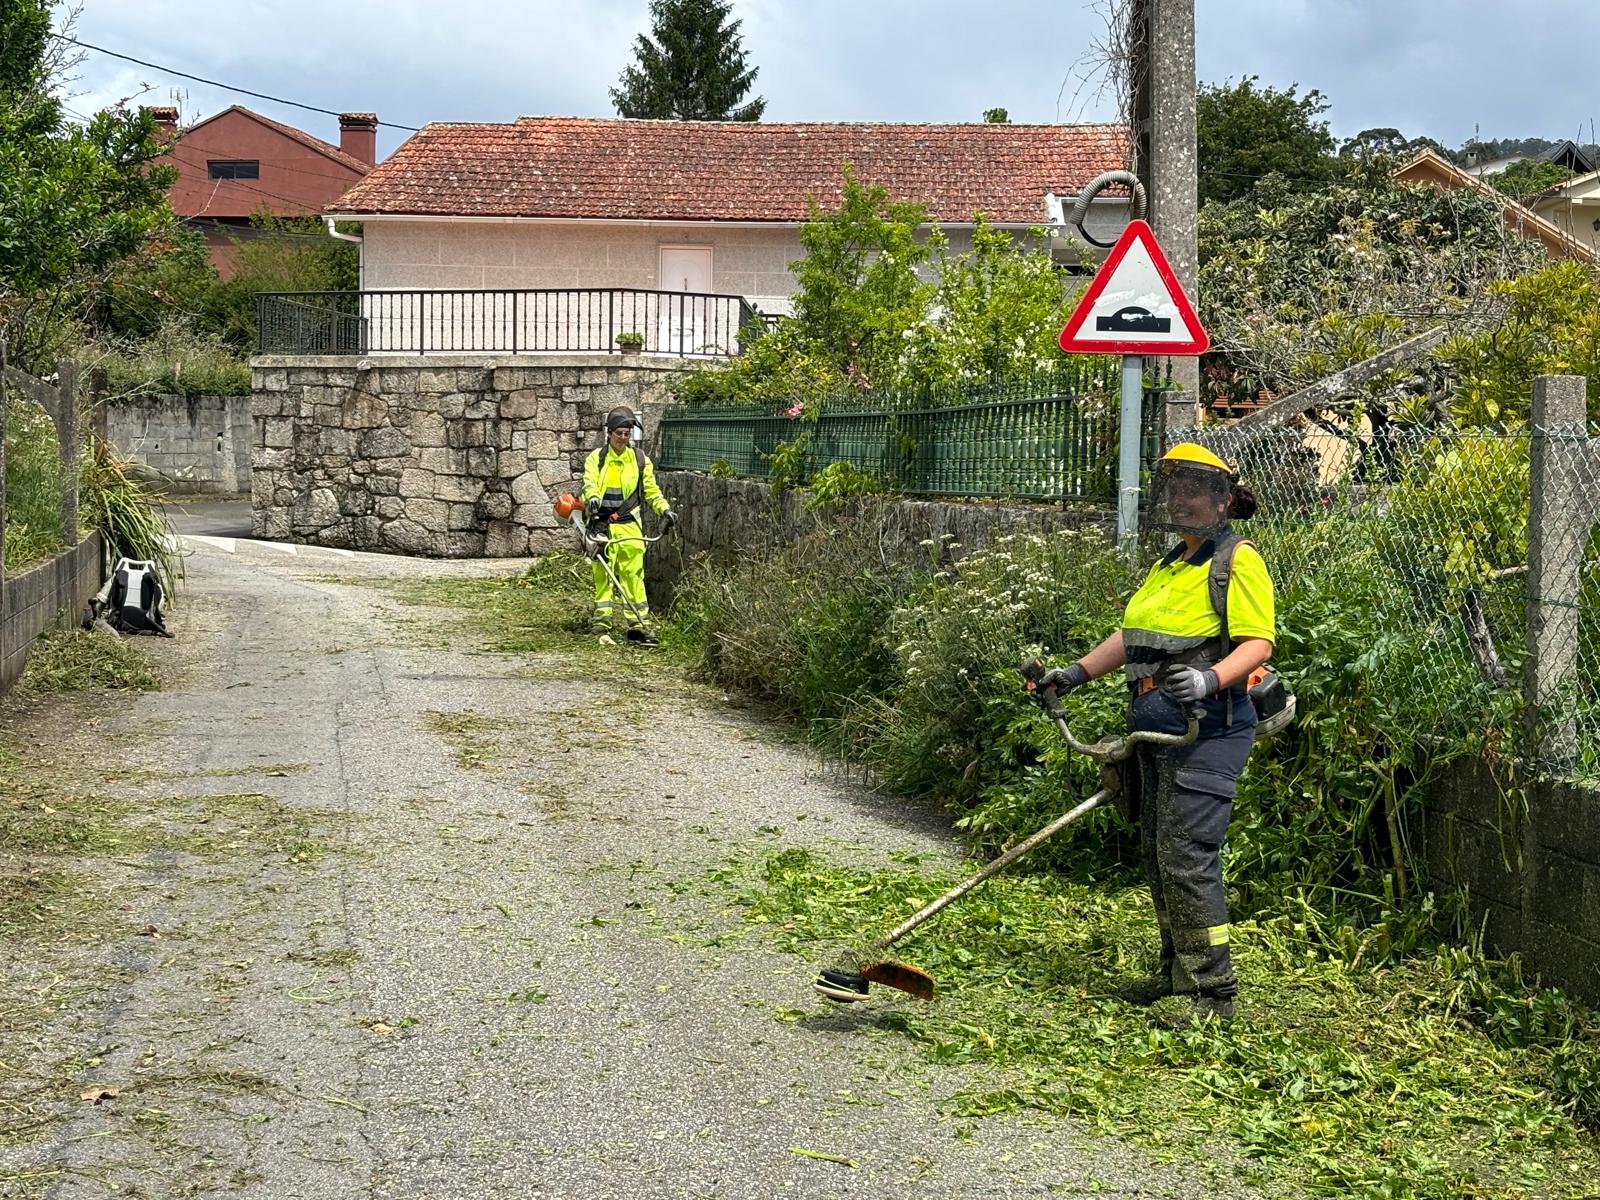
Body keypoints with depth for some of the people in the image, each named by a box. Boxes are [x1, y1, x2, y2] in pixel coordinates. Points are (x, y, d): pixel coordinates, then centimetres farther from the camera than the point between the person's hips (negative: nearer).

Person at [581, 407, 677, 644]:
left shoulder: (640, 459, 11)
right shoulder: (596, 458, 6)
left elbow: (651, 489, 11)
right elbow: (590, 483, -10)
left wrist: (665, 509, -5)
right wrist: (593, 498, -32)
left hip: (629, 525, 0)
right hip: (602, 524, 0)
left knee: (634, 573, -5)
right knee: (602, 573, 2)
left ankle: (639, 623, -4)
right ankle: (602, 620, 10)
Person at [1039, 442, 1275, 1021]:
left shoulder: (1236, 560, -7)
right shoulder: (1169, 564, 21)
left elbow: (1258, 643, -16)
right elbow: (1132, 635, 28)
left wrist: (1210, 678, -33)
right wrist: (1077, 672, 18)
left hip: (1205, 728, -9)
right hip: (1155, 725, 10)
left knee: (1186, 855, -14)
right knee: (1156, 852, 14)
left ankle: (1214, 991, -9)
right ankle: (1177, 970, 26)